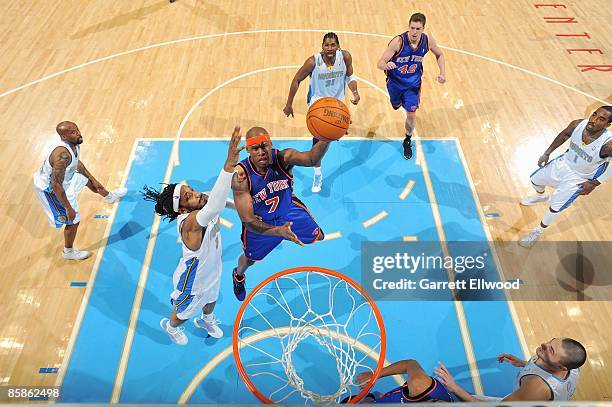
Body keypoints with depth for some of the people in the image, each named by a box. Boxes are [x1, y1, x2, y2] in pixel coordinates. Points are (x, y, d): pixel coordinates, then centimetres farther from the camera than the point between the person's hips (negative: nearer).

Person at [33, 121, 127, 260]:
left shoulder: (73, 142, -12)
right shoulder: (62, 155, -39)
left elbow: (77, 163, 9)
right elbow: (56, 185, -35)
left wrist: (94, 180, 14)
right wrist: (68, 208, -28)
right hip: (50, 188, -9)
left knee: (88, 179, 29)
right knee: (73, 221, 4)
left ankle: (108, 196, 62)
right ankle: (68, 252, 30)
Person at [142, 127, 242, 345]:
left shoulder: (204, 203, -21)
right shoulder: (189, 221, -44)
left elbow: (217, 200, 7)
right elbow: (214, 209, -68)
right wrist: (228, 165, -77)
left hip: (212, 269, 7)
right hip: (193, 281, -6)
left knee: (211, 298, 36)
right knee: (184, 312, 26)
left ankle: (206, 320, 70)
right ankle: (170, 326, 61)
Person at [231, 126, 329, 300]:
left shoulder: (283, 157, -32)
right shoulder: (240, 176, -36)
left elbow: (311, 159, -53)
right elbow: (248, 221, -37)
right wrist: (277, 231, -51)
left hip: (288, 208, 1)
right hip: (259, 222, -1)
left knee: (318, 238, 12)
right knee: (250, 258, 22)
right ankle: (238, 276, 60)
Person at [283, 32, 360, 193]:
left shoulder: (345, 57, -22)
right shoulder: (313, 61, -29)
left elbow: (350, 76, -4)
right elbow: (297, 80, -16)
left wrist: (355, 92, -24)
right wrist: (289, 104, -12)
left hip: (337, 99, 3)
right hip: (318, 99, -3)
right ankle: (318, 174, -1)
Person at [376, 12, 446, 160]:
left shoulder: (428, 40, -19)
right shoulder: (398, 41, -30)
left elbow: (439, 55, 3)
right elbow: (380, 63, -32)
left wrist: (443, 72, -12)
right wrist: (387, 65, -56)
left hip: (413, 83, 1)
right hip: (395, 81, -1)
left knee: (411, 114, -3)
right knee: (396, 105, 25)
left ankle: (407, 141, 23)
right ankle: (400, 102, 65)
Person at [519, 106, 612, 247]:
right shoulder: (578, 124, -23)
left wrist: (594, 183, -18)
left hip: (579, 178, -5)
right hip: (565, 163, 5)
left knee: (554, 207, -2)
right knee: (535, 180, 21)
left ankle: (538, 232, 25)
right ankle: (541, 196, 58)